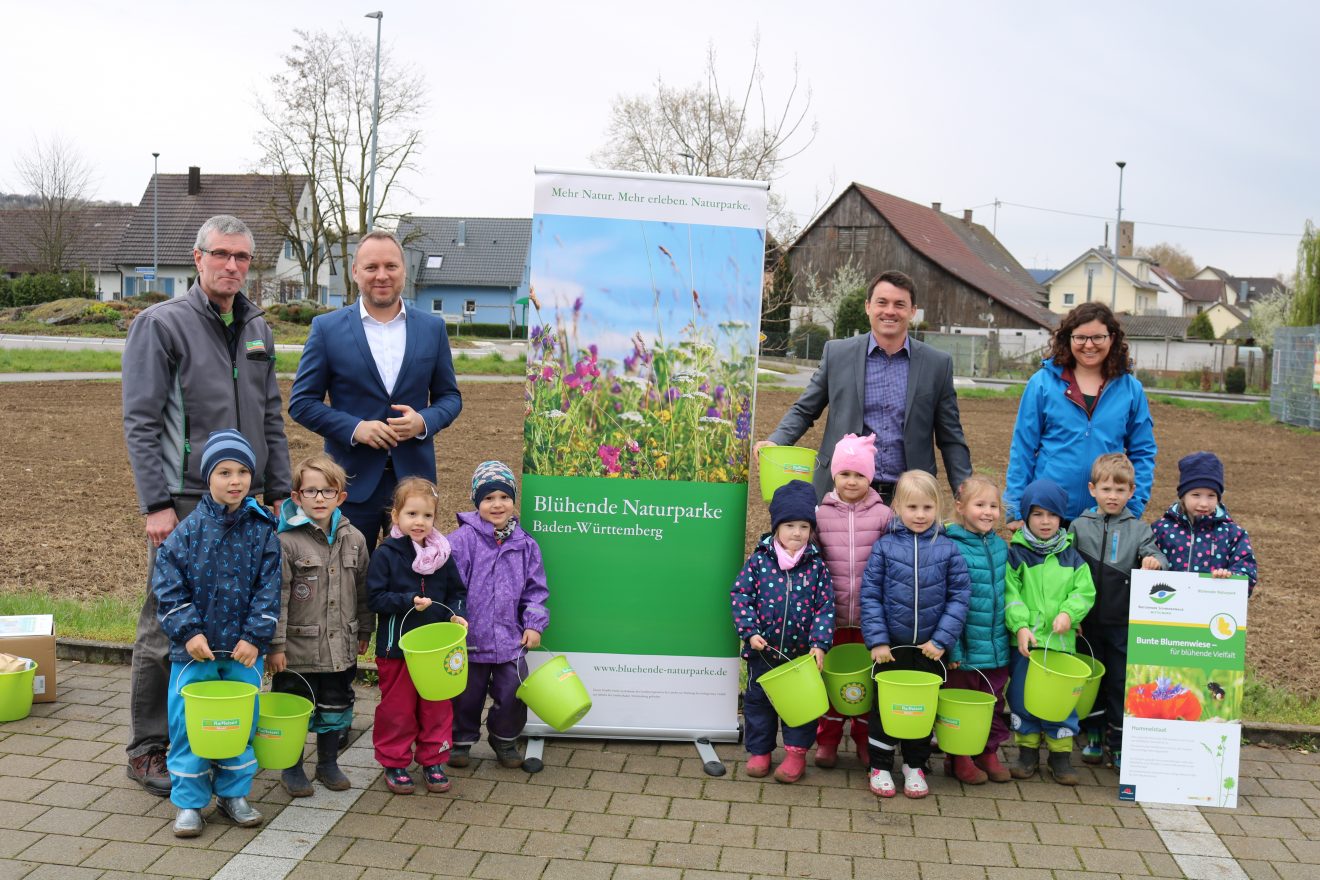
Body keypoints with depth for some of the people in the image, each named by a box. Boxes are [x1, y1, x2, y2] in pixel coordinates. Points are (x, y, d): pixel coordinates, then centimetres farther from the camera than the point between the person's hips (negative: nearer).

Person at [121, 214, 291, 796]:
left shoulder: (256, 328, 14)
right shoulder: (161, 324, -5)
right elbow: (140, 422, -9)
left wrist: (278, 491, 12)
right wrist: (156, 504, -15)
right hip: (186, 504, -6)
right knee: (167, 630, 0)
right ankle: (148, 749, 13)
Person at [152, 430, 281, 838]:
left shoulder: (262, 529, -3)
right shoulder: (189, 530, -7)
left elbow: (268, 588, -3)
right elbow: (168, 583, -6)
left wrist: (256, 636, -10)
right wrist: (188, 631, -13)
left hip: (243, 648, 1)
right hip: (195, 649, -1)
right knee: (188, 723, 4)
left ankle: (233, 793, 28)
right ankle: (189, 801, 19)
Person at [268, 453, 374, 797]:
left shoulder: (354, 540, 3)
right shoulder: (287, 542, -12)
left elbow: (362, 589, 12)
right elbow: (277, 596, -13)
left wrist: (364, 630, 15)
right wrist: (275, 644, -14)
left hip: (341, 647, 4)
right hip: (298, 649, -4)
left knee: (336, 709, 15)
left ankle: (328, 763, 33)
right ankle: (292, 768, 26)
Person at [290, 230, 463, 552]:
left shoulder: (433, 328, 6)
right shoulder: (327, 328, 0)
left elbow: (450, 396, 11)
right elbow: (301, 402, 0)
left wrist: (424, 421, -11)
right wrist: (354, 428, -15)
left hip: (414, 477, 2)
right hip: (351, 481, -1)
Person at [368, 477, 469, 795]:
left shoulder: (442, 554, 2)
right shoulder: (385, 554, -9)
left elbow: (457, 591, 11)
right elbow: (375, 598, -11)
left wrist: (457, 614, -8)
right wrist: (409, 601, -22)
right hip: (396, 647, -3)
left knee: (437, 707, 12)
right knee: (397, 708, 8)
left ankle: (433, 760, 27)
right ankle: (394, 763, 23)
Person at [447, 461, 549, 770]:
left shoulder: (524, 544, 2)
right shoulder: (462, 539, -10)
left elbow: (535, 589, 7)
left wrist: (534, 624, -1)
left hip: (511, 639, 2)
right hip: (470, 637, -2)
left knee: (512, 694, 7)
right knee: (467, 695, 13)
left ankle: (505, 739, 32)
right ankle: (461, 740, 36)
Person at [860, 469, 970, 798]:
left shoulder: (948, 549, -3)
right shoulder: (884, 547, -6)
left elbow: (959, 596, -3)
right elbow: (870, 595, -6)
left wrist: (943, 639, -10)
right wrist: (876, 640, -11)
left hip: (930, 648, 1)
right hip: (891, 647, -1)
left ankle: (915, 766, 31)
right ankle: (880, 767, 24)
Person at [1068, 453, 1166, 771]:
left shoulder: (1138, 529, 3)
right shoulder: (1079, 527, 1)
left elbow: (1154, 555, -10)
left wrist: (1154, 562, -34)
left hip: (1124, 623, 0)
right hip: (1088, 622, 0)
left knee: (1121, 682, 6)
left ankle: (1118, 745, 17)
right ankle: (1094, 737, 26)